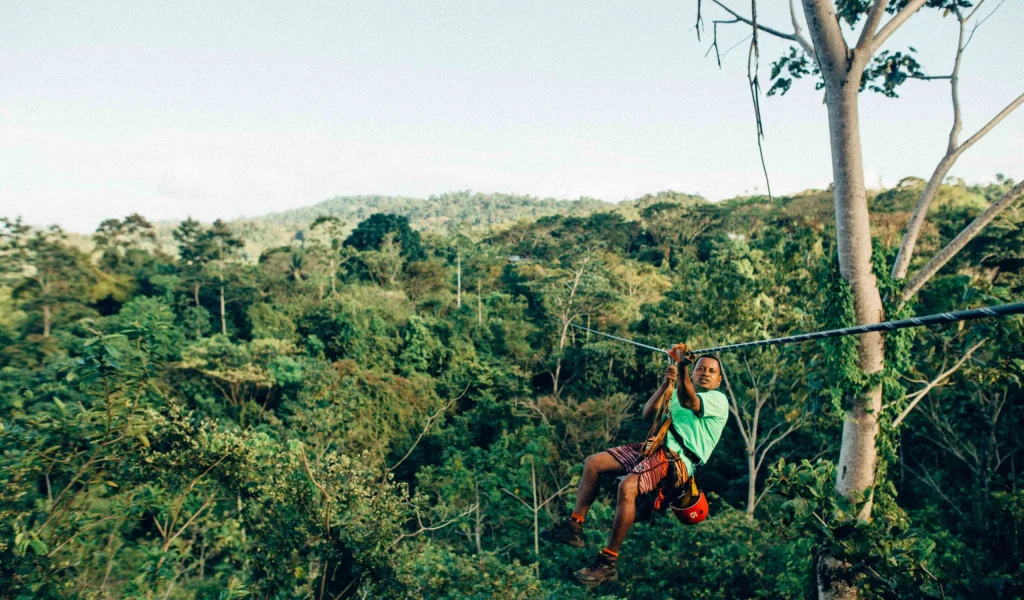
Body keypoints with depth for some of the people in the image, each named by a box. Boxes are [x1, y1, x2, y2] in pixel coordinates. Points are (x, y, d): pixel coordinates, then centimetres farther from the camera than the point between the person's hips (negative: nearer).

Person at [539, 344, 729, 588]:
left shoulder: (718, 400, 4)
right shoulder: (677, 392, 25)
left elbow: (687, 402, -19)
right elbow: (648, 414, 12)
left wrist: (683, 365, -33)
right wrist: (665, 385, -1)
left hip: (678, 459, -8)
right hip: (655, 447, 8)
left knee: (628, 485, -32)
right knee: (593, 462, -4)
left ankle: (608, 562, -22)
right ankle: (574, 527, -1)